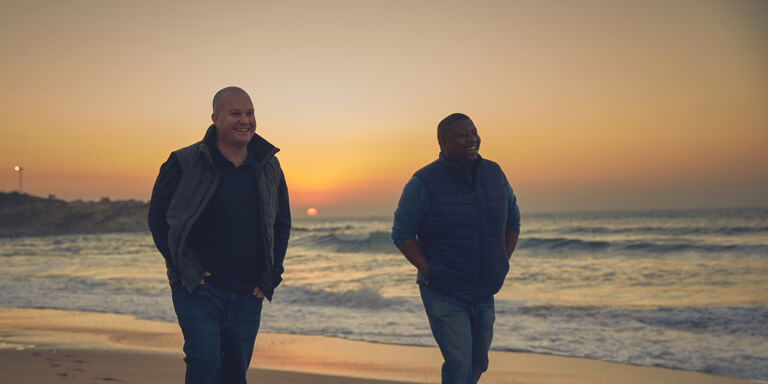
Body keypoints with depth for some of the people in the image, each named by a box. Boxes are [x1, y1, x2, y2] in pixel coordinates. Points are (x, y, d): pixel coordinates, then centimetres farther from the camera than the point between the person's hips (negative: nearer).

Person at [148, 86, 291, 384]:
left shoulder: (269, 168, 6)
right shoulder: (185, 163, -5)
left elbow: (282, 223, 15)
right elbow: (157, 216, 0)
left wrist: (271, 278, 7)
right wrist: (183, 268, -8)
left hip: (247, 294, 4)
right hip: (198, 289, -4)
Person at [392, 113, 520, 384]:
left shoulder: (494, 174, 0)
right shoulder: (424, 183, -15)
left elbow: (513, 222, 13)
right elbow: (401, 234, -10)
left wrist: (502, 266, 3)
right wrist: (431, 273, -15)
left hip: (484, 294, 6)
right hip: (443, 295, -5)